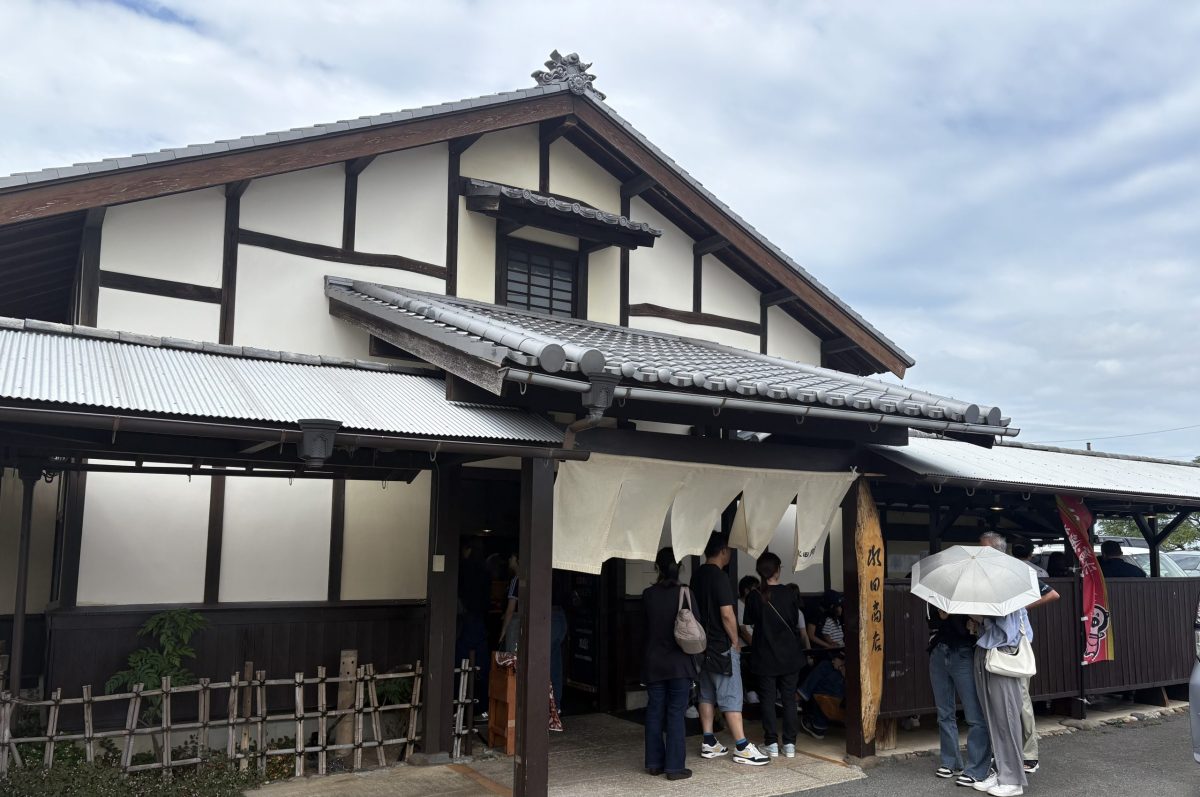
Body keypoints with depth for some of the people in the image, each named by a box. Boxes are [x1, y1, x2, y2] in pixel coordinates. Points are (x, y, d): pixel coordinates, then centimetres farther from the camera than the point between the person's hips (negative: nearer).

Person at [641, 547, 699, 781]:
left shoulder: (648, 595, -3)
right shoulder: (685, 594, -10)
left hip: (653, 663, 3)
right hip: (679, 663, -3)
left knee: (654, 712, 12)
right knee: (676, 713, 1)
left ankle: (654, 763, 19)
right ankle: (675, 767, 3)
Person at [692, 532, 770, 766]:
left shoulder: (697, 576, 8)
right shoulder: (719, 577, -18)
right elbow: (727, 614, -21)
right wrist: (735, 641, -9)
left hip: (702, 644, 8)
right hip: (722, 647, -8)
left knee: (707, 695, 13)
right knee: (731, 697, -4)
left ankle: (709, 743, 18)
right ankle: (742, 748, 0)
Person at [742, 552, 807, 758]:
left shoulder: (753, 597, -8)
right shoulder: (789, 594, -5)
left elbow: (749, 624, 1)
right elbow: (796, 624, 4)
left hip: (765, 657, -1)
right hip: (789, 656, 1)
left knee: (768, 699, 7)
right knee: (789, 699, 8)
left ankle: (771, 743, 7)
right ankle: (789, 744, 10)